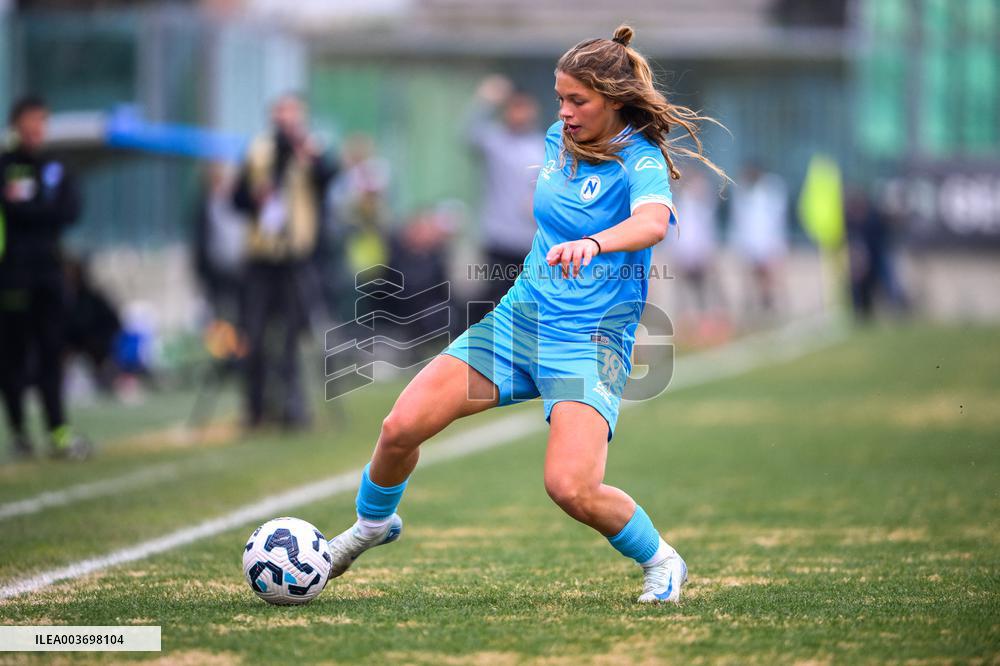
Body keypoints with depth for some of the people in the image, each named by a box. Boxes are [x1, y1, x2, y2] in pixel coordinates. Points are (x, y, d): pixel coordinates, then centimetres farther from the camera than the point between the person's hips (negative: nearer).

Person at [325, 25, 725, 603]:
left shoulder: (642, 160, -14)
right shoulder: (559, 140, 7)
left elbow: (653, 222, -38)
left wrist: (590, 244, -54)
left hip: (590, 340, -6)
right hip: (520, 316, 6)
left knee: (571, 487, -26)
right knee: (402, 427, -7)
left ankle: (662, 561, 2)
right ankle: (373, 523, 24)